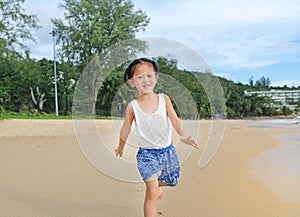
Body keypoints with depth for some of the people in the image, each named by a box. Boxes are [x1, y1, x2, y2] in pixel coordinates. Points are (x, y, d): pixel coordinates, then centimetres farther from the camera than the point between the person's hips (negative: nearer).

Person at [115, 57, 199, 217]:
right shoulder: (132, 107, -8)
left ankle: (155, 184, 56)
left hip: (167, 150, 3)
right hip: (146, 153, -3)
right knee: (152, 194, -8)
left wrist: (183, 135, -33)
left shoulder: (164, 99, -6)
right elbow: (126, 129, 6)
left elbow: (175, 120, -13)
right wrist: (121, 147, 19)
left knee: (169, 181, 24)